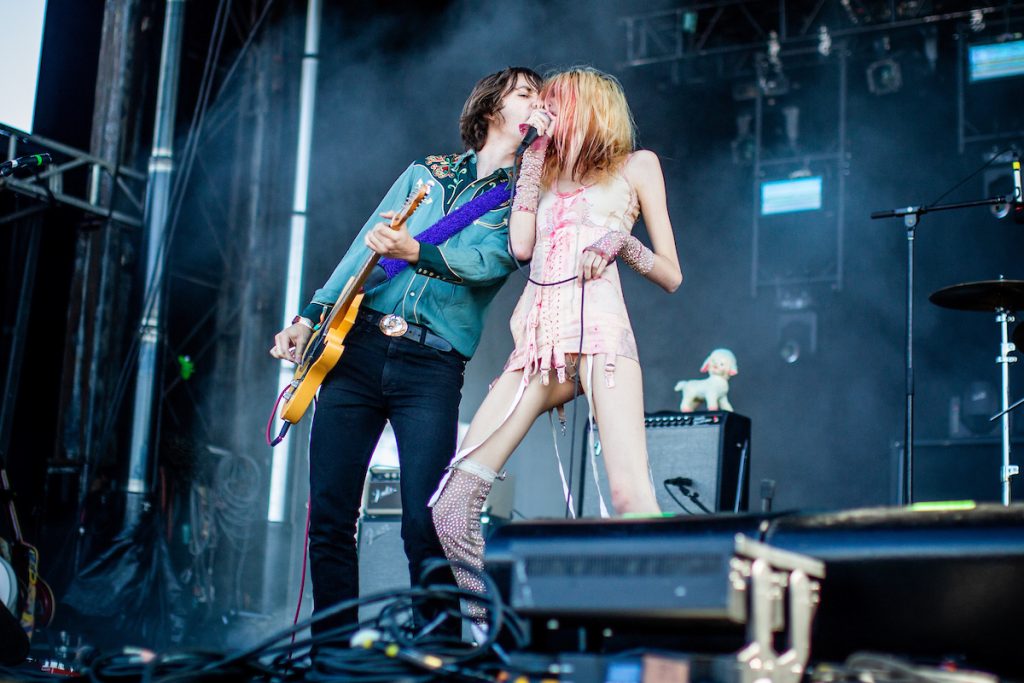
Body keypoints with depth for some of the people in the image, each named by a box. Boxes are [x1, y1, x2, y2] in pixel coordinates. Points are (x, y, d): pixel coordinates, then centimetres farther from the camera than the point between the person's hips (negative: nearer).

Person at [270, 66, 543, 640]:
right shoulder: (424, 172, 19)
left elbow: (489, 261, -11)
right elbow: (363, 249, 16)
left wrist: (413, 250, -27)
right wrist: (311, 317, 7)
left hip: (432, 365, -3)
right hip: (356, 345, 3)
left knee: (424, 527, -12)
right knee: (329, 516, 1)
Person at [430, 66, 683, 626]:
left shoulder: (636, 165, 18)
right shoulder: (545, 172, 29)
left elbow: (671, 276, 12)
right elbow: (521, 246, 8)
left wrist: (621, 244, -6)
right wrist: (533, 157, 15)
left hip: (598, 328, -4)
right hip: (538, 343, 5)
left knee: (630, 492, -26)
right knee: (453, 499, -8)